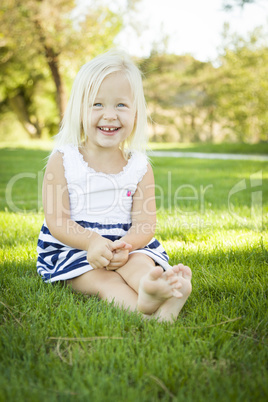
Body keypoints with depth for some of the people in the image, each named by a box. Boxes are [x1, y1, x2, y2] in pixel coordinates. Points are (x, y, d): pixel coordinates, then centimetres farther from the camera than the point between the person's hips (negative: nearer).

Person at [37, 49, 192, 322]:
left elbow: (145, 223, -5)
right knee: (102, 279, -30)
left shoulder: (140, 167, 2)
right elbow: (56, 220, -9)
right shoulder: (62, 161, -3)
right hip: (72, 247, -1)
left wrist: (125, 246, -29)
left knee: (140, 264, -29)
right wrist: (92, 241, -28)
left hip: (128, 246, 2)